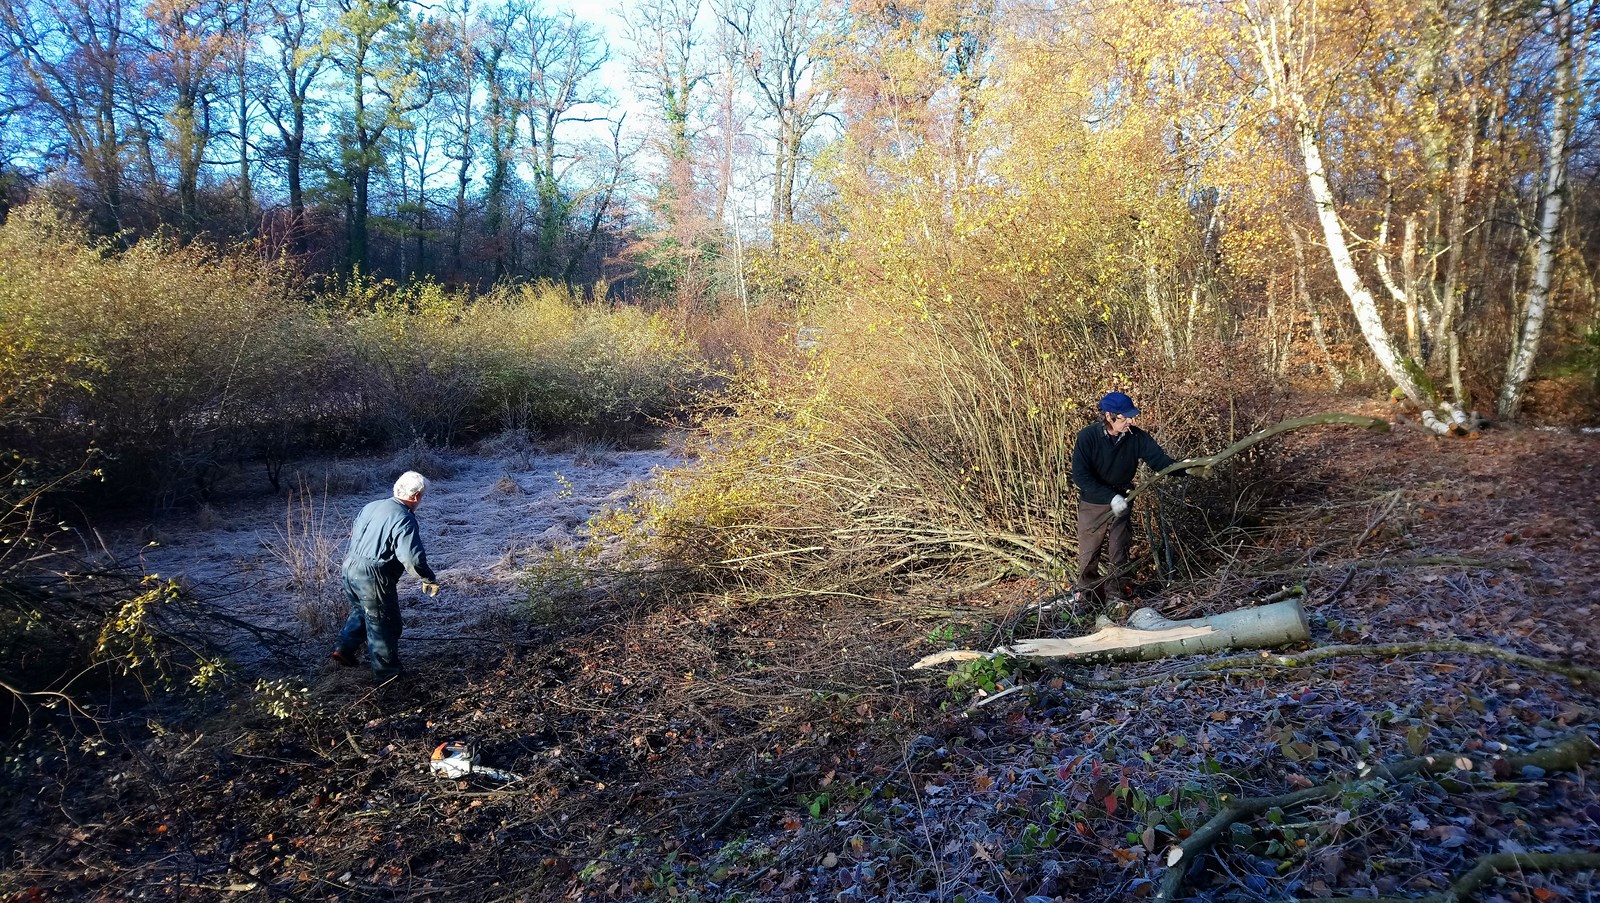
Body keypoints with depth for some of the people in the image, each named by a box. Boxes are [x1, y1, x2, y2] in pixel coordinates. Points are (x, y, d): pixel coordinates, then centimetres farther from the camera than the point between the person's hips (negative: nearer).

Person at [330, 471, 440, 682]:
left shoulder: (372, 506, 7)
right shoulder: (404, 520, -19)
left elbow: (353, 533, 21)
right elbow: (413, 559, -26)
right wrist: (430, 580, -10)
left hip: (350, 568, 8)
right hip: (373, 578, -8)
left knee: (361, 611, 32)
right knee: (383, 625, 8)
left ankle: (344, 649, 29)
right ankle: (387, 673, 19)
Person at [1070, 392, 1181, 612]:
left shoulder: (1136, 437, -13)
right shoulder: (1087, 437, -22)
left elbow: (1159, 459, -14)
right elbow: (1080, 476, -25)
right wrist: (1110, 497, -31)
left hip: (1121, 502, 2)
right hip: (1092, 504, -2)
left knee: (1119, 551, 6)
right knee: (1088, 551, 11)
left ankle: (1117, 595, 22)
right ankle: (1085, 592, 31)